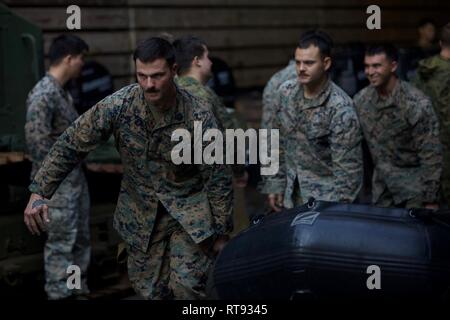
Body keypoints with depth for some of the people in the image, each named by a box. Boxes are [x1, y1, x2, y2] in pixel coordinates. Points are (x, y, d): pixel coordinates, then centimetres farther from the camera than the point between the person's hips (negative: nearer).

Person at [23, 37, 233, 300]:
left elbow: (218, 179, -12)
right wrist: (39, 193, -11)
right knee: (149, 291, 10)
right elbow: (71, 146, -7)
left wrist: (221, 234, -6)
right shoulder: (118, 105, -17)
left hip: (189, 211, -2)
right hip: (141, 215, 3)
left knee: (188, 286, -14)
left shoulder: (199, 117, -21)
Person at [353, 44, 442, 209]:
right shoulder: (361, 100, -4)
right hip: (382, 187, 5)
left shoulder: (417, 104, -20)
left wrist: (431, 200, -16)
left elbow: (431, 155, -18)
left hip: (413, 186, -5)